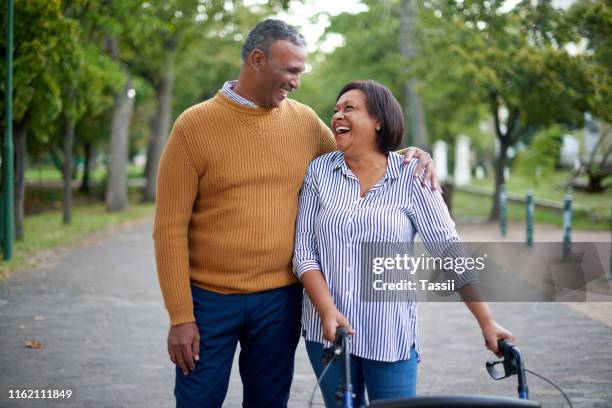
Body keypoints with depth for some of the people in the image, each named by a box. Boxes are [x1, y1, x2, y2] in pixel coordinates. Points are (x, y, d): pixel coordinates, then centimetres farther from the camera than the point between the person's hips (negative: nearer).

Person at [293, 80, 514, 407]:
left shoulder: (412, 176, -4)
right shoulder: (319, 171, 2)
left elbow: (450, 250, -6)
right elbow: (304, 251, -1)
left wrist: (487, 322, -9)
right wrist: (327, 310, -15)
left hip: (391, 336, -2)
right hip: (326, 330, 2)